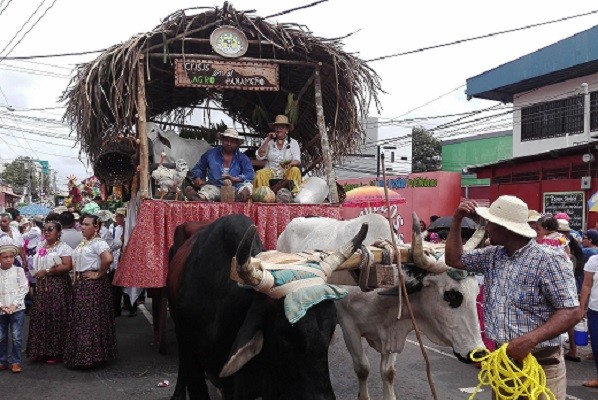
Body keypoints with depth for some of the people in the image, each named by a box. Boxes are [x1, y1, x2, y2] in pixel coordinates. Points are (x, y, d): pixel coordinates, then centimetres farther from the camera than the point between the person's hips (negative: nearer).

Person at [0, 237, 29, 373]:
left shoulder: (19, 271, -2)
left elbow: (24, 289, -4)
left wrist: (14, 305, -12)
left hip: (17, 309, -2)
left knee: (16, 337, -1)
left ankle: (16, 362, 10)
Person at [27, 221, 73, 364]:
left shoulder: (63, 247, -7)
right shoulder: (40, 247, 15)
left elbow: (67, 266, -18)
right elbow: (36, 265, 28)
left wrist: (47, 271, -15)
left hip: (58, 285, -7)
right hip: (42, 286, 7)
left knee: (57, 317, -4)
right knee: (40, 316, 6)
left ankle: (57, 352, 5)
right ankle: (42, 350, 17)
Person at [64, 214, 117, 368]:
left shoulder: (98, 243, -14)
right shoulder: (83, 243, 14)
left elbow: (108, 258, -32)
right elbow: (76, 263, 27)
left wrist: (99, 274, -20)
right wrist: (75, 279, 13)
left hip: (93, 285, -10)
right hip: (80, 285, 10)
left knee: (91, 319, -4)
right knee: (80, 319, 15)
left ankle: (90, 355, 6)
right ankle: (81, 354, 26)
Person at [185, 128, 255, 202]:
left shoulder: (242, 158, 11)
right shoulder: (211, 153, 15)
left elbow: (250, 174, -4)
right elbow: (198, 168, 26)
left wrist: (234, 179, -20)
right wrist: (197, 178, 4)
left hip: (234, 188, 1)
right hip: (215, 187, 0)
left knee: (248, 185, -31)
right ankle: (201, 197, -68)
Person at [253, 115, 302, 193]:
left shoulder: (293, 143, 7)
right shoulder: (268, 141, 10)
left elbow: (297, 161, -4)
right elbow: (259, 156, -2)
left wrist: (290, 164, -28)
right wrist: (268, 140, -7)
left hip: (286, 173, 0)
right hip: (270, 171, 0)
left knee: (295, 170, -31)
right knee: (260, 174, -31)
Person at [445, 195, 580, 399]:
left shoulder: (549, 260, -15)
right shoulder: (493, 255, 6)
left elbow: (572, 312, -19)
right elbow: (454, 259, 15)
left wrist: (530, 339, -32)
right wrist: (457, 220, 4)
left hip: (540, 366, -6)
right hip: (501, 360, 7)